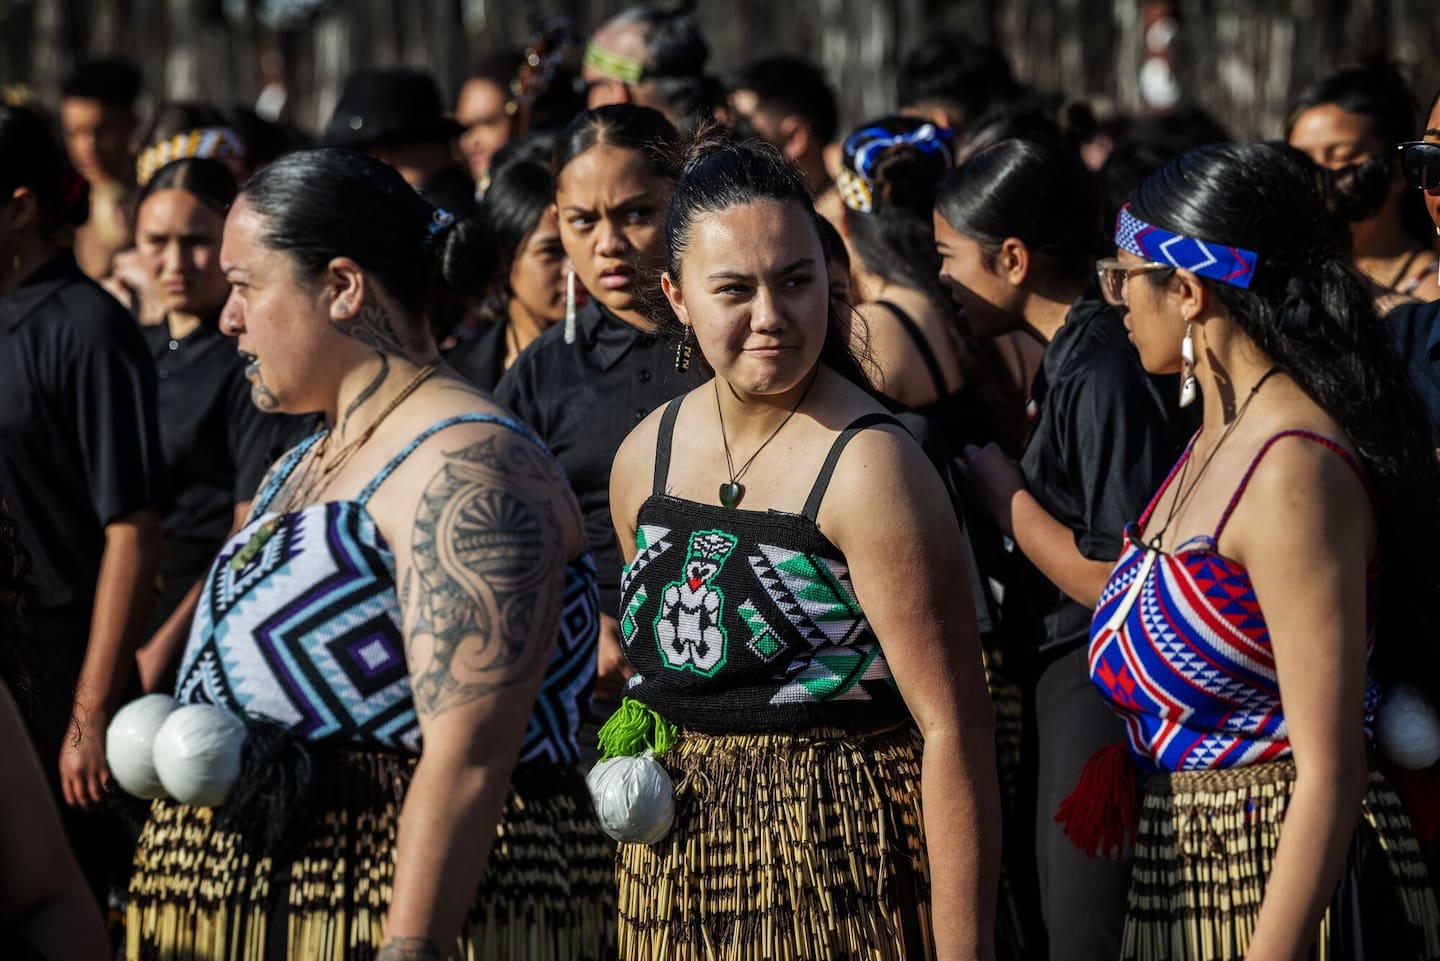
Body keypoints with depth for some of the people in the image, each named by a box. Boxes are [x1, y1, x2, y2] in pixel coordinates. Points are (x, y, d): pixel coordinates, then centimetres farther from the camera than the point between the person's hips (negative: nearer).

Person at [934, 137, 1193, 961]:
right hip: (1062, 684, 10)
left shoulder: (1102, 375, -19)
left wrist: (1005, 498, -13)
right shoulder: (1070, 359, 11)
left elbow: (1120, 583, -22)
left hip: (1099, 700, -10)